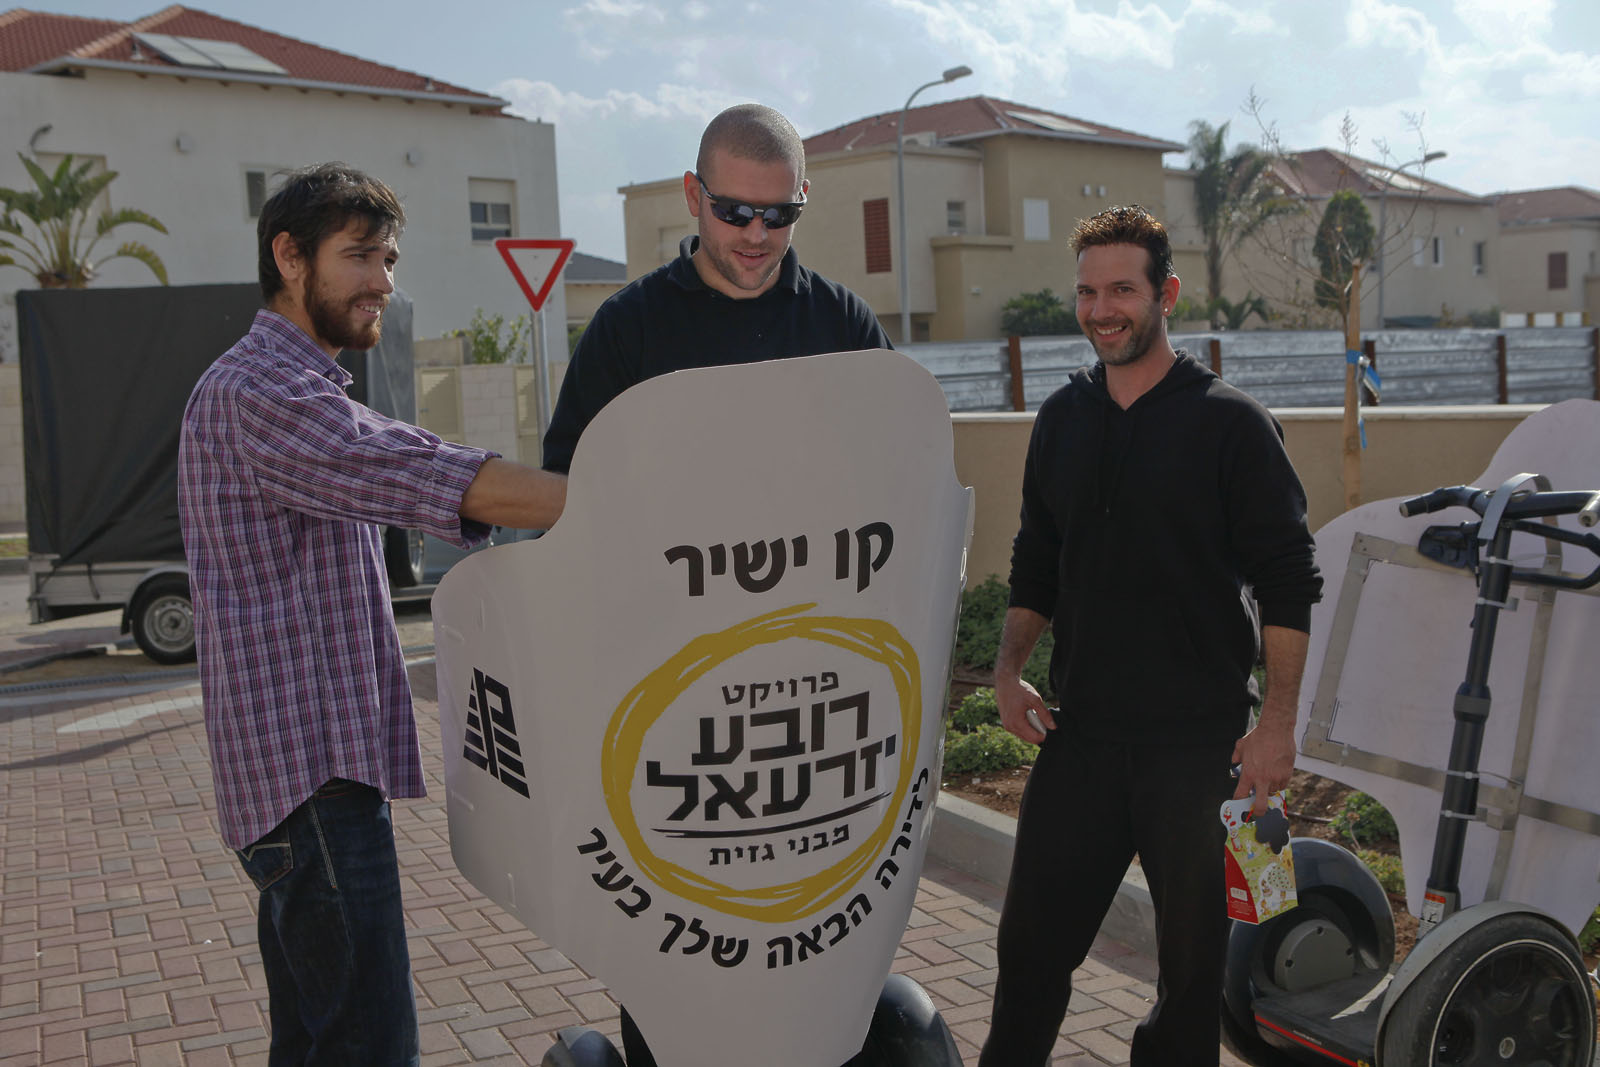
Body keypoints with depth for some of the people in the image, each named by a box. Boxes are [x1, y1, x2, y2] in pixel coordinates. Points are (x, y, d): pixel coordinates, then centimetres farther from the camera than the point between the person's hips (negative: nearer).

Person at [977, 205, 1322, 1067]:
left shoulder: (1230, 423, -5)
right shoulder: (1063, 417, 9)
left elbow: (1288, 584, -5)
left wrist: (1278, 722, -10)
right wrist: (1009, 669, 3)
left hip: (1200, 738, -3)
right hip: (1080, 731, 4)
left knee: (1193, 946, 11)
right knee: (1032, 938, 7)